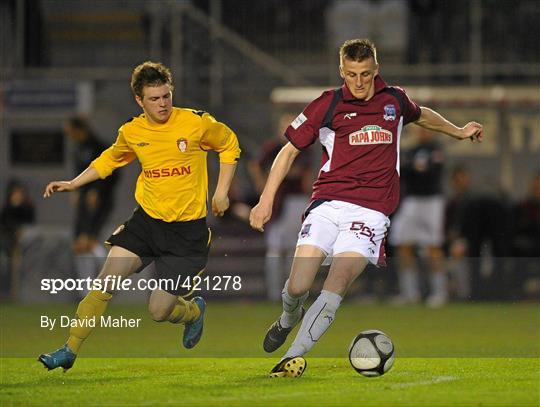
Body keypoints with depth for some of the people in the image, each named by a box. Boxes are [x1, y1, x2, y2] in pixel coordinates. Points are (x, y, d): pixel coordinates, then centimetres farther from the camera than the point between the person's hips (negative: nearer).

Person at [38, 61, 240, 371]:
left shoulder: (197, 123, -10)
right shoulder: (131, 132, 0)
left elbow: (230, 145, 8)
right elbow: (109, 160, 22)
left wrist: (222, 192, 4)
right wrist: (73, 184, 14)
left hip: (188, 229, -3)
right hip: (147, 220, 3)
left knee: (159, 311, -4)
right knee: (106, 282, -13)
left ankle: (195, 310, 31)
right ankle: (70, 350, -3)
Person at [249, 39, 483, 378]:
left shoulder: (394, 101, 12)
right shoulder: (328, 105, 5)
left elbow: (421, 115, 37)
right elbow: (290, 150, 11)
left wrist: (458, 131, 47)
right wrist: (267, 200, 5)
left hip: (371, 212, 0)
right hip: (328, 202, 0)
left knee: (337, 284, -21)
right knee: (297, 287, -11)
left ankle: (294, 356, -15)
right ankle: (288, 319, 25)